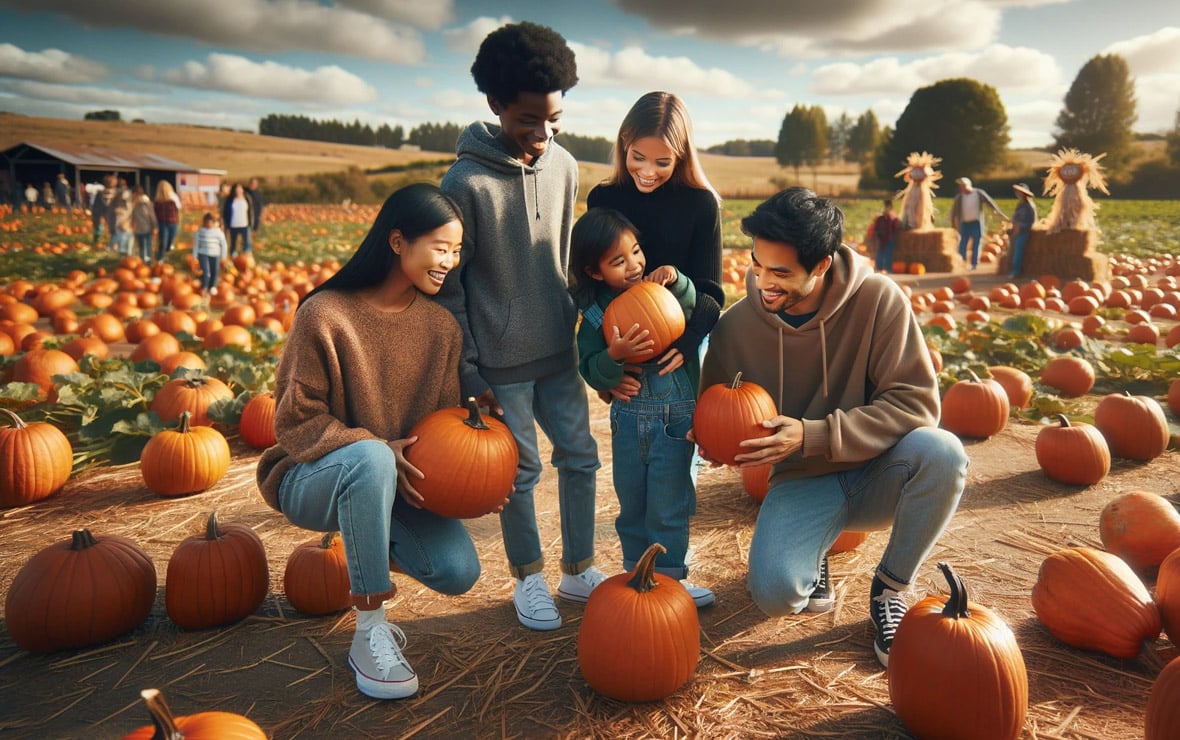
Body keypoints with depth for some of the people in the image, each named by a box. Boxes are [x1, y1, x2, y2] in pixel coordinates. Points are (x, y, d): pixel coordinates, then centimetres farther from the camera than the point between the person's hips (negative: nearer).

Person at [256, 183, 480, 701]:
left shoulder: (441, 325, -1)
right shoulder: (326, 313, -18)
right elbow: (296, 421, -15)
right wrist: (379, 449, -28)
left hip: (396, 481, 5)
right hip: (313, 479, -4)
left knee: (458, 572, -17)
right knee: (369, 458, -40)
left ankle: (368, 546, 19)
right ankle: (369, 634, -23)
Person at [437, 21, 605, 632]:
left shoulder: (564, 167, 1)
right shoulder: (466, 181, -15)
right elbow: (448, 284, -10)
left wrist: (572, 319, 14)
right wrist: (467, 370, -10)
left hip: (558, 352, 5)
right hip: (501, 363, -5)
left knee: (580, 456, 10)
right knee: (520, 472, 5)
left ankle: (579, 571, 28)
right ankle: (529, 578, 27)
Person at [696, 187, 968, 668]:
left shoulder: (877, 299, -17)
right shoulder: (737, 325, -11)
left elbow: (916, 402, -19)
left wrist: (813, 436, -29)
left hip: (876, 476, 1)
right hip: (803, 484, 0)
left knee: (942, 453, -33)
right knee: (775, 592, -28)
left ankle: (889, 590, -5)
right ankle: (813, 553, 13)